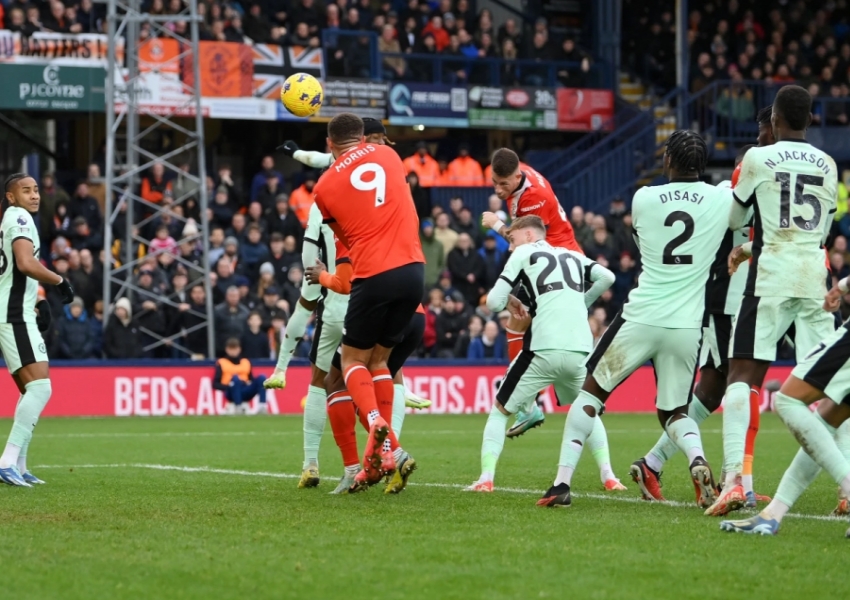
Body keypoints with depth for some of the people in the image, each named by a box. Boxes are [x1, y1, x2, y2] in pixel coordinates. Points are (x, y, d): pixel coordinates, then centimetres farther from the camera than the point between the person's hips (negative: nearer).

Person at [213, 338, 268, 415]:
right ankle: (238, 407, -42)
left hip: (246, 392, 4)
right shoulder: (221, 363, 11)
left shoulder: (246, 362, 23)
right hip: (231, 393, -4)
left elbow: (251, 379, 22)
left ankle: (262, 406, -36)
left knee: (261, 377, -21)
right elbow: (215, 384, 3)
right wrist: (228, 386, -15)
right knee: (235, 378, -35)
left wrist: (249, 383, -3)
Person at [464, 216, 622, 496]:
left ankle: (486, 479, 0)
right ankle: (609, 477, 18)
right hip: (581, 350, 4)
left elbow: (494, 302, 3)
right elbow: (607, 277, 13)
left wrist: (508, 301, 25)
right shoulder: (573, 256, 24)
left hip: (545, 351, -4)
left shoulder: (523, 253, 10)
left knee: (500, 410, 13)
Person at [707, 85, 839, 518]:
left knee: (743, 376, -3)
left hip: (773, 276, -4)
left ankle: (734, 478, -18)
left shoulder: (758, 159, -1)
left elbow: (733, 219, 11)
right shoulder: (828, 166, 12)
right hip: (817, 277, 4)